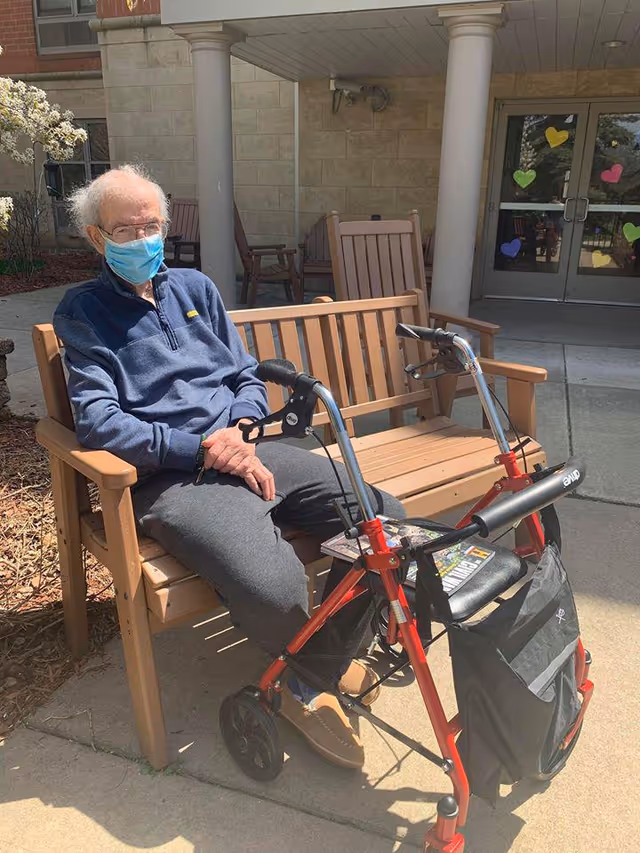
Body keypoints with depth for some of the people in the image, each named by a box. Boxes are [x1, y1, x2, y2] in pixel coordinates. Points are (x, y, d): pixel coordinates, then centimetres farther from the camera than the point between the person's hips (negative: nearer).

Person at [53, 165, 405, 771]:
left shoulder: (194, 286, 21)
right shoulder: (83, 311, 5)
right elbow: (97, 418, -9)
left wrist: (241, 429, -4)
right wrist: (201, 449, -17)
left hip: (245, 447, 6)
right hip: (170, 478, -5)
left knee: (387, 518, -12)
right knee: (273, 586, -33)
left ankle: (326, 662, 10)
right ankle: (317, 678, 6)